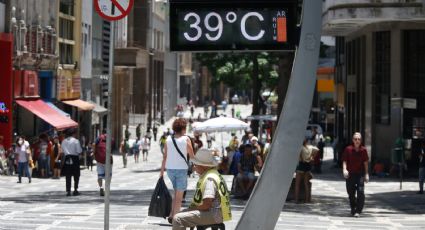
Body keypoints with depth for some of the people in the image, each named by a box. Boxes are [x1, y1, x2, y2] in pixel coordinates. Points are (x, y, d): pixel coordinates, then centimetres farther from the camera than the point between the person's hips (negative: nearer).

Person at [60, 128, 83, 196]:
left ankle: (68, 191, 1)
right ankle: (75, 190, 4)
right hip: (75, 159, -4)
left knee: (68, 176, 5)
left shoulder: (63, 141, 8)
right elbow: (79, 151, -10)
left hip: (67, 159, 4)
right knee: (76, 176, 7)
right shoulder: (76, 141, -7)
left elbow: (62, 151, 8)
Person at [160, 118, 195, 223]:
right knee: (179, 195, 4)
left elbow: (165, 156, 2)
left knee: (176, 193, 20)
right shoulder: (186, 139, -8)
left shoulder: (169, 139, 3)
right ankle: (175, 217, 1)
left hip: (170, 169, 4)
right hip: (181, 169, -4)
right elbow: (192, 156, -4)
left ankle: (171, 215, 10)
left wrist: (162, 171, 7)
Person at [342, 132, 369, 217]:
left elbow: (365, 162, 5)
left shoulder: (363, 150, 0)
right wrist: (344, 169, -17)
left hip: (360, 173, -1)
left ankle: (358, 211, -9)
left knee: (360, 192, -14)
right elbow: (344, 161, -1)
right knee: (351, 193, 10)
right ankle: (353, 209, 30)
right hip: (350, 174, 1)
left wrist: (366, 174, 3)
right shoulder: (348, 149, -2)